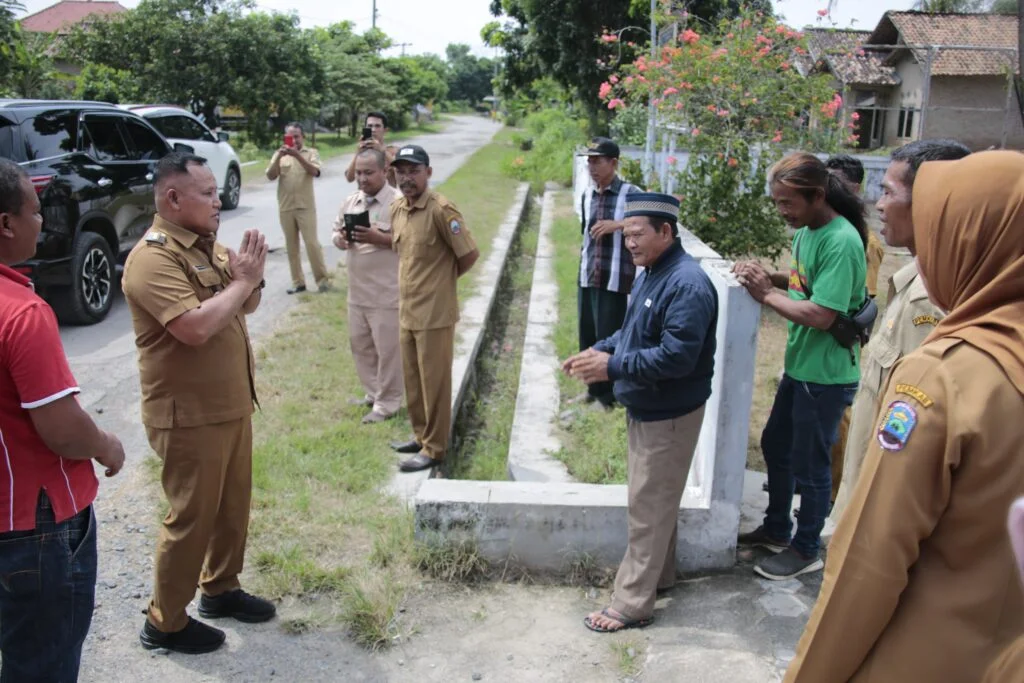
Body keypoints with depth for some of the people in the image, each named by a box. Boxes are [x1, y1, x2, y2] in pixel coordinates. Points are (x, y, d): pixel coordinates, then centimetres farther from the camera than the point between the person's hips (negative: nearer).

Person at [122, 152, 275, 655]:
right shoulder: (153, 259, -20)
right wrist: (242, 280, -20)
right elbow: (196, 327, -32)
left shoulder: (208, 245, 8)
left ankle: (220, 589, 39)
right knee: (192, 518, 3)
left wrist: (249, 277, -7)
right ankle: (165, 622, 21)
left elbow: (247, 306, 14)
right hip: (189, 416, -9)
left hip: (231, 404, 9)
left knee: (233, 505, 19)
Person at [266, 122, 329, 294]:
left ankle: (323, 279, 2)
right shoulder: (279, 155, 9)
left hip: (306, 206, -3)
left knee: (312, 243, -6)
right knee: (291, 246, 6)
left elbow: (314, 171, -16)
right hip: (285, 207, 3)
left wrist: (297, 155, -25)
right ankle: (298, 282, 12)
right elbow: (270, 176, -3)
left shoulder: (311, 153, 3)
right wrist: (278, 157, -17)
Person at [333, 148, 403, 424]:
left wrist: (378, 238, -25)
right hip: (357, 291, 8)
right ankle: (372, 393, 34)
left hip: (386, 293, -7)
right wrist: (340, 239, -6)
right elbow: (337, 230, 17)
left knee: (387, 349, 2)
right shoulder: (350, 202, 9)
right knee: (360, 344, 17)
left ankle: (387, 403, 15)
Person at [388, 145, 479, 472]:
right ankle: (421, 436, 34)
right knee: (412, 380, 18)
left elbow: (469, 254, -14)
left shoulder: (441, 210, -17)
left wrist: (443, 278, 0)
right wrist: (420, 279, 12)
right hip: (407, 310, 8)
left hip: (434, 314, -8)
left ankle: (434, 449, 15)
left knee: (434, 382, 3)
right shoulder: (397, 208, 7)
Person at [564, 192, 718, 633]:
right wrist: (600, 350, 1)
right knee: (655, 500, 21)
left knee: (648, 507, -1)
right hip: (645, 408, 10)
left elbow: (676, 357, -30)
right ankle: (657, 575, 37)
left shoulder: (688, 285, -25)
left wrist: (612, 367, -28)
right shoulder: (652, 273, 7)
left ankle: (632, 603, 10)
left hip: (668, 415, -10)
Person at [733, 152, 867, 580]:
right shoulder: (807, 230, 3)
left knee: (809, 465, 6)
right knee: (775, 447, 21)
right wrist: (768, 276, -2)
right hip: (799, 365, 9)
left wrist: (766, 294, -19)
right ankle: (776, 529, 40)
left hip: (826, 375, -9)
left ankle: (806, 550, 26)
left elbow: (821, 316, -28)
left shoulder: (841, 241, -25)